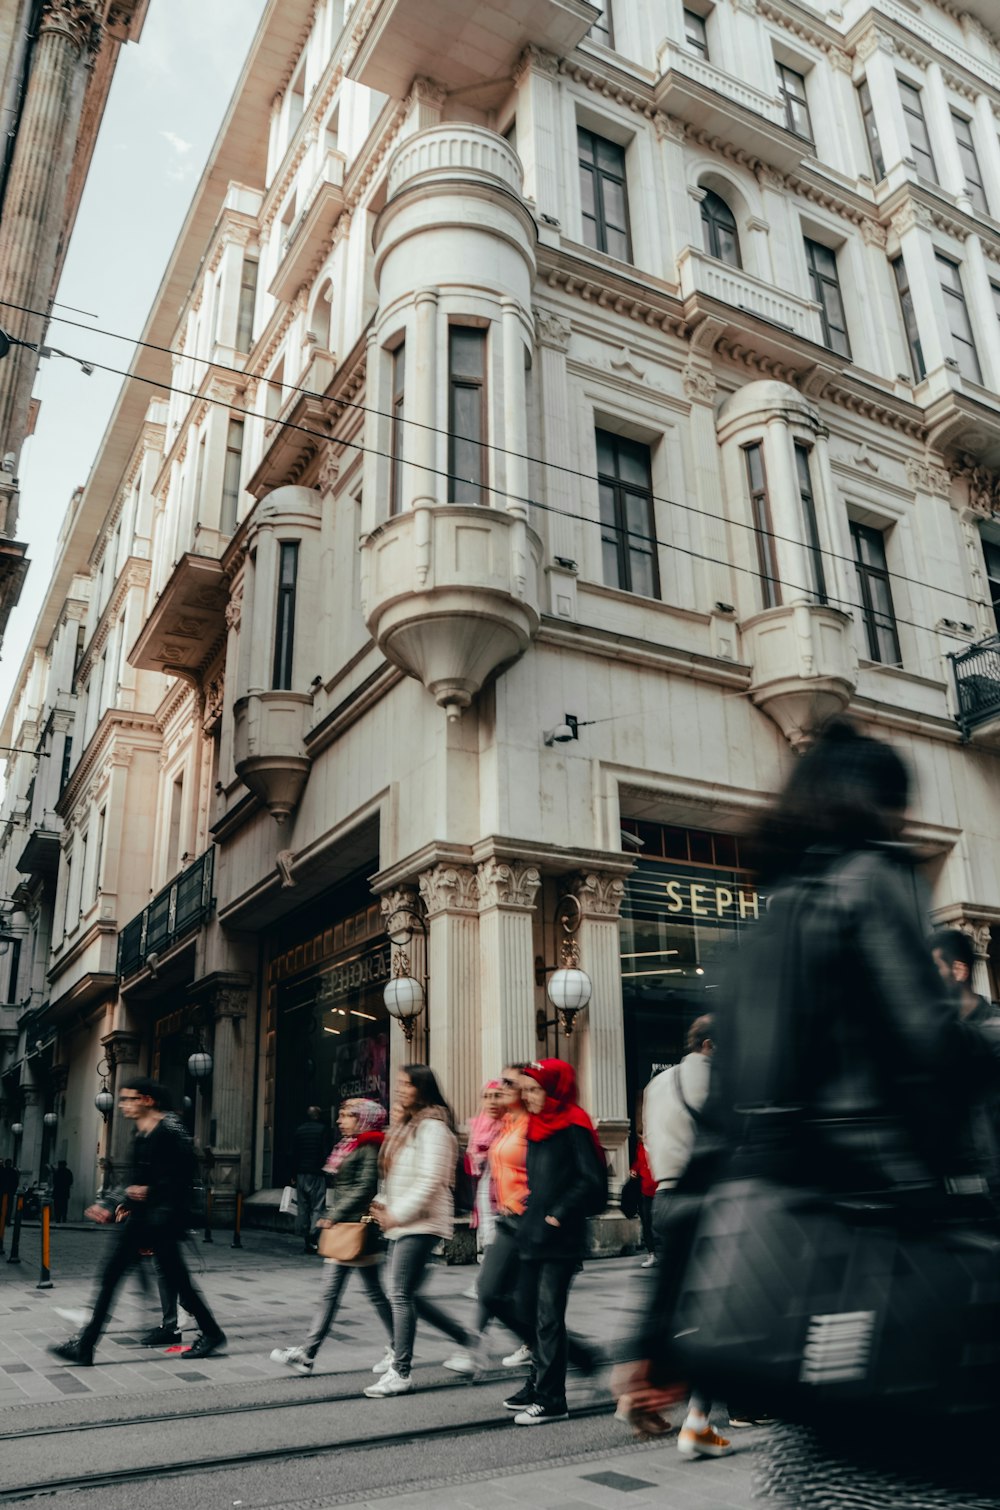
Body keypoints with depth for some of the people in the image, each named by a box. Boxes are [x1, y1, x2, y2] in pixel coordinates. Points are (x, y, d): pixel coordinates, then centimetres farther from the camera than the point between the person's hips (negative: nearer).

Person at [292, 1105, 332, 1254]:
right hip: (317, 1174, -4)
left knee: (302, 1208, 10)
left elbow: (293, 1154, 9)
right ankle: (313, 1239, -14)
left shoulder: (298, 1130, 10)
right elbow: (326, 1153, -9)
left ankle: (305, 1241, 10)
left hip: (301, 1174, 4)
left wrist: (294, 1174, 12)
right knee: (317, 1208, -3)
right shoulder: (323, 1129, -3)